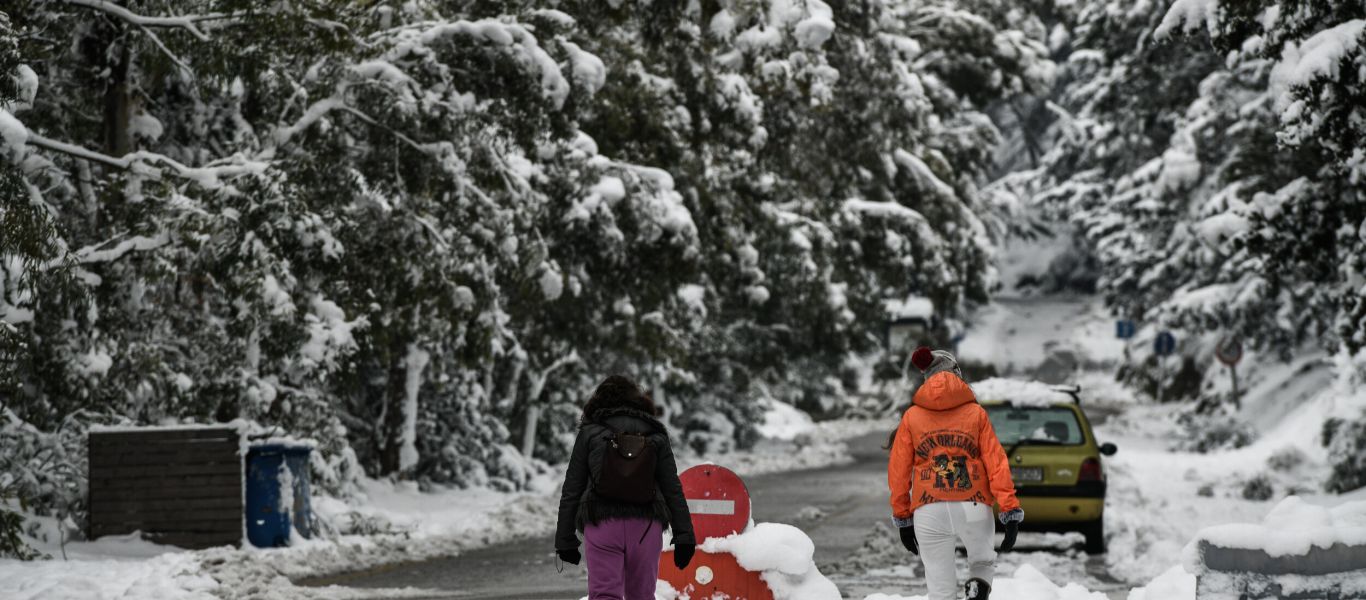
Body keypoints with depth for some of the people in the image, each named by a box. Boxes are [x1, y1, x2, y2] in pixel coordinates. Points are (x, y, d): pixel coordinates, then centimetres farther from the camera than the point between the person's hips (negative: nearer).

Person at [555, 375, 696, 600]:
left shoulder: (590, 432, 7)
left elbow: (572, 489, 5)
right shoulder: (655, 435, 11)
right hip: (646, 524, 2)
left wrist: (565, 538, 8)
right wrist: (684, 535, 7)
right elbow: (673, 489, 6)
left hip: (602, 522, -2)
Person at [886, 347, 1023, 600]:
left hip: (929, 512, 0)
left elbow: (898, 472, 9)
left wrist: (902, 519, 18)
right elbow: (996, 463, -2)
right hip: (973, 509, 0)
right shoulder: (976, 413, 5)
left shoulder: (911, 417, 8)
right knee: (983, 561, 26)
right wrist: (1011, 512, -4)